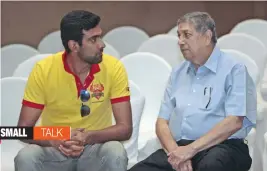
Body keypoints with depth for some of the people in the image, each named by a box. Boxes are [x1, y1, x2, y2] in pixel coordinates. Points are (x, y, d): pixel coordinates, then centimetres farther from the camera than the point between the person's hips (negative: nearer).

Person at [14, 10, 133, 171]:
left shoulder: (114, 68, -12)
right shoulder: (43, 70, -13)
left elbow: (125, 128, -12)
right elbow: (24, 128, -10)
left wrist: (88, 137, -30)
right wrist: (55, 141, -30)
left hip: (96, 148, 1)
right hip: (55, 150, 0)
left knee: (116, 154, -32)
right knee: (25, 158, -31)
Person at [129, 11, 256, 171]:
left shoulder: (233, 69, 1)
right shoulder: (177, 73, 19)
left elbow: (234, 121, -11)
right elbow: (162, 121, 14)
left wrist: (191, 149, -17)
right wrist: (175, 151, -7)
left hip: (221, 147, -5)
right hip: (178, 147, 5)